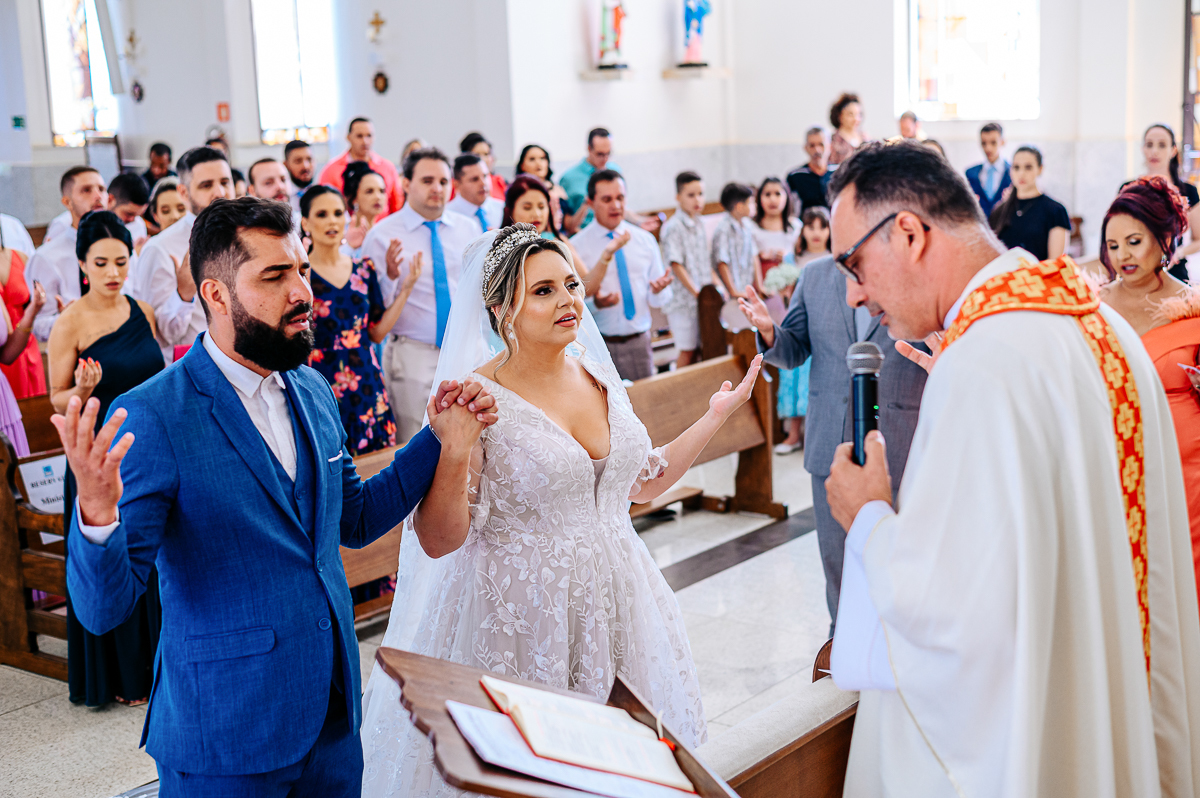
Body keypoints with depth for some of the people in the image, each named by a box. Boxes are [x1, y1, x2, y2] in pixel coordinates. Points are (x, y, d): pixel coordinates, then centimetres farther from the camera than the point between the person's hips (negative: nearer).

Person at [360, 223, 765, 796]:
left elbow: (642, 482, 16)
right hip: (522, 614, -6)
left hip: (614, 602, 6)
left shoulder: (599, 375, 4)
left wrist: (716, 415, 16)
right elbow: (438, 541, -16)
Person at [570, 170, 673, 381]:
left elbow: (660, 300, 10)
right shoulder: (576, 245, -1)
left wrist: (658, 290, -12)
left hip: (638, 342, 3)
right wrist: (595, 302, -24)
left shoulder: (645, 240, 11)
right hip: (597, 345, -3)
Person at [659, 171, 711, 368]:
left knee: (697, 348, 10)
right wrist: (696, 293, -16)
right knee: (687, 351, -2)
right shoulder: (673, 227, -14)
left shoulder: (699, 222, 11)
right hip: (683, 299, -7)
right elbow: (676, 265, -16)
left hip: (702, 298, 7)